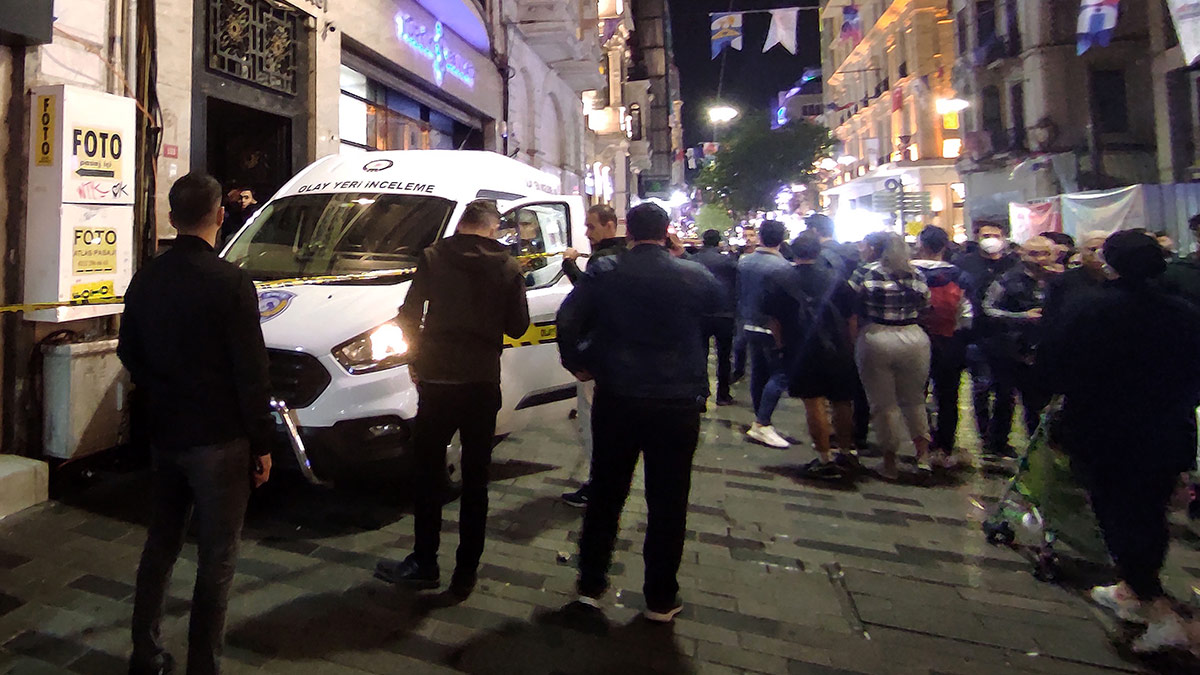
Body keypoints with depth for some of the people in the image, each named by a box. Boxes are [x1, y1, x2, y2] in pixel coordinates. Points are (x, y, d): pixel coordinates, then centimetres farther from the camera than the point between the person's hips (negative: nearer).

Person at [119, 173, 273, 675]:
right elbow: (251, 373, -15)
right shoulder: (230, 282, -17)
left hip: (163, 436, 7)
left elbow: (130, 355, 14)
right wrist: (262, 443, -7)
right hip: (218, 441, -7)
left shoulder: (146, 279, 3)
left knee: (160, 545, 20)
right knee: (217, 559, 5)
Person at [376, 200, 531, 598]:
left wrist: (415, 357, 12)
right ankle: (466, 573, 16)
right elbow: (518, 327, 3)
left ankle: (424, 564, 20)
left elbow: (408, 316, -2)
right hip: (483, 382, 1)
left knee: (429, 475, 12)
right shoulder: (507, 267, 0)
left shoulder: (433, 258, -2)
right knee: (475, 479, 9)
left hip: (437, 379, -1)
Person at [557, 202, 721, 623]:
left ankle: (590, 585, 25)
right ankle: (661, 599, 21)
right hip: (678, 401, -1)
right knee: (668, 502, 11)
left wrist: (575, 362, 8)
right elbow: (715, 303, 16)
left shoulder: (604, 272, -3)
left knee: (605, 494, 16)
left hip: (617, 398, 1)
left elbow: (568, 319, -7)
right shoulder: (694, 276, -4)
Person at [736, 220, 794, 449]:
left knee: (758, 374, 14)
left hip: (750, 327, 7)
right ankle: (762, 424, -5)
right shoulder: (781, 265, -17)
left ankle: (759, 423, 22)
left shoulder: (743, 262, 3)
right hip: (773, 329, -7)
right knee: (780, 375, -1)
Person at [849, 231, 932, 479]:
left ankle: (890, 462, 17)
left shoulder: (864, 274, -7)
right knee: (914, 400, 20)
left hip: (876, 340, -3)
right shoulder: (916, 273, 5)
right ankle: (923, 454, 19)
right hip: (915, 339, 3)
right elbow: (925, 307, 10)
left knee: (884, 404, 8)